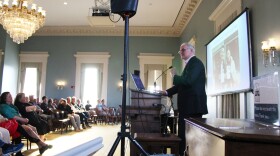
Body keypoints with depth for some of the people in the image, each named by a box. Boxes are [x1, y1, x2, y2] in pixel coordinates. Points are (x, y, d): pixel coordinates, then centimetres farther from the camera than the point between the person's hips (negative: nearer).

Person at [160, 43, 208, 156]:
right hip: (187, 105, 10)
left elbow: (188, 81, -25)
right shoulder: (189, 64, 19)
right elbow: (182, 84, 21)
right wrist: (167, 92, 11)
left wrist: (174, 76, -9)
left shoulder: (195, 62, -10)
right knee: (183, 133, 15)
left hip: (193, 105, -10)